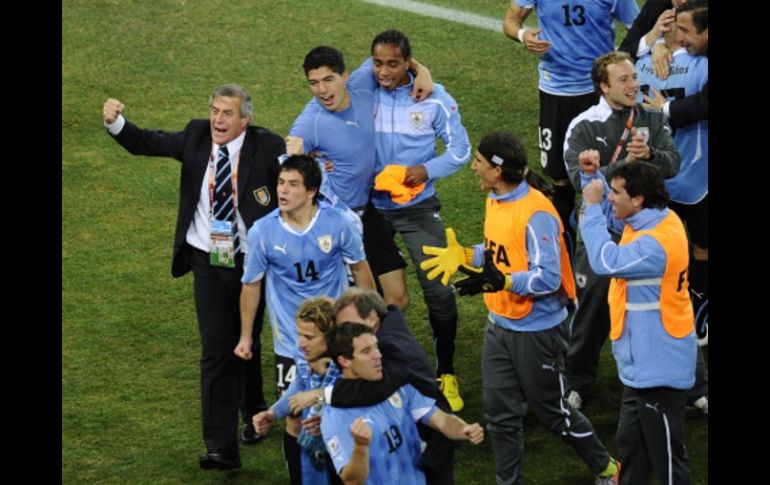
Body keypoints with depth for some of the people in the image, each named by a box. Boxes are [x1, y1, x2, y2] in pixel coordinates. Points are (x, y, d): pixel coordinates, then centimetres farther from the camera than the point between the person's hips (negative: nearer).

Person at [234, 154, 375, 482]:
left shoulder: (337, 224, -15)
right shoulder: (262, 232, -14)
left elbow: (360, 267, 3)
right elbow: (252, 284, 0)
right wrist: (245, 336, 7)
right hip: (290, 342, 0)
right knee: (297, 418, 2)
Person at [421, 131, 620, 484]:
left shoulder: (536, 213, -24)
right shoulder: (495, 200, 2)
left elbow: (548, 279, -27)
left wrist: (500, 282, -38)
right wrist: (465, 257, 1)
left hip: (536, 331, -8)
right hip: (500, 326, 8)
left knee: (552, 412, 8)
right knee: (500, 415, 9)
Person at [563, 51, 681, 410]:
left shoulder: (653, 120, 2)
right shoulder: (584, 126, -9)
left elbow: (673, 164, -9)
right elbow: (580, 179, -21)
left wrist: (649, 154, -29)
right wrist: (626, 164, -35)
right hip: (601, 229, -2)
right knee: (593, 304, 6)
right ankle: (576, 383, 22)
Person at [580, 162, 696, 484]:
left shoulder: (657, 244, -30)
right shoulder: (655, 220, 1)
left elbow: (605, 262, -38)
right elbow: (614, 211, 19)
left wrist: (592, 206, -29)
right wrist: (593, 174, 0)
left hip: (659, 366, -10)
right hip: (643, 362, 10)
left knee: (664, 451, 2)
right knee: (631, 443, 22)